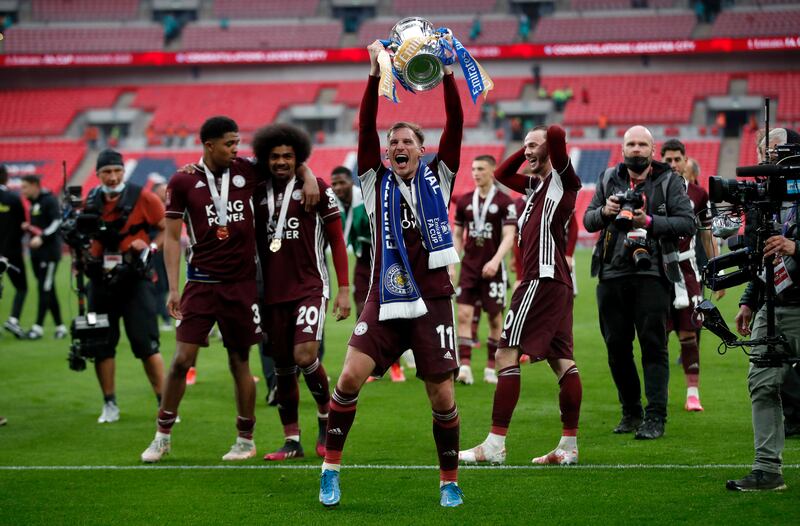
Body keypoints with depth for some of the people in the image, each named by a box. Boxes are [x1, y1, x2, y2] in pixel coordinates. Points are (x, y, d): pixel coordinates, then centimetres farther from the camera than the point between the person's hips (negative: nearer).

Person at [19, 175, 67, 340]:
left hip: (49, 251, -9)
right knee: (48, 290, 9)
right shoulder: (33, 203, 17)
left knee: (45, 289, -8)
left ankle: (38, 327, -8)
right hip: (36, 252, 9)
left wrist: (42, 237, -26)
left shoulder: (49, 200, -10)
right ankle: (60, 326, 14)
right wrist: (28, 227, 3)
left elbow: (58, 222, -18)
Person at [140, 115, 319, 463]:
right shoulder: (183, 181, -2)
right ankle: (162, 436, 8)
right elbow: (172, 236, 1)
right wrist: (173, 287, -4)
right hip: (202, 283, -1)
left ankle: (245, 440, 17)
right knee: (182, 358, -5)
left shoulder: (247, 171, 2)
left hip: (242, 283, 1)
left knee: (240, 361, 6)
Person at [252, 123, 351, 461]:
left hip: (310, 288, -4)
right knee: (283, 369, 6)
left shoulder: (315, 189, -1)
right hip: (274, 293, 4)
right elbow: (253, 245, 17)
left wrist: (344, 289, -3)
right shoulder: (258, 194, 8)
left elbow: (336, 241, 0)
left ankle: (326, 415, 5)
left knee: (304, 355, -19)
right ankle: (292, 441, 14)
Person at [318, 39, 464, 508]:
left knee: (443, 398, 0)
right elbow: (366, 128, -2)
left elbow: (456, 126, -2)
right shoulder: (377, 182, 9)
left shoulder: (438, 179, 8)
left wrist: (448, 75, -12)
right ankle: (331, 469, -1)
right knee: (350, 378, -14)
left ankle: (450, 481, 17)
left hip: (433, 300, 0)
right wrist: (375, 77, -12)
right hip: (386, 298, 0)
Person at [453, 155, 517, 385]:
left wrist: (495, 260, -26)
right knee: (464, 315, -9)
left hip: (493, 269, -3)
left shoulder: (504, 202, -5)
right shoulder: (464, 201, 8)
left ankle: (491, 368, 16)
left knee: (495, 318, 4)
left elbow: (508, 237, -12)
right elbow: (457, 235, 14)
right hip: (469, 268, 3)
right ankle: (465, 367, -14)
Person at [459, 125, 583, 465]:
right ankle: (569, 446, 9)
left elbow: (557, 134, -20)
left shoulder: (562, 178, -5)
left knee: (507, 354, -9)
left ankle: (495, 446, -10)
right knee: (562, 362, 7)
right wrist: (526, 149, 22)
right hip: (558, 284, 10)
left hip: (543, 280, -10)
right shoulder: (536, 185, 19)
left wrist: (547, 139, 1)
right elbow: (502, 175, 33)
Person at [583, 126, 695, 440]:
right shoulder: (609, 179, 14)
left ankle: (655, 418, -8)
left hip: (651, 275, -4)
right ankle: (630, 412, 20)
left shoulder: (669, 181, 3)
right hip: (612, 274, 4)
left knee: (653, 345, -9)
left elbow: (687, 223, -4)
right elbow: (588, 221, 16)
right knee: (617, 345, 8)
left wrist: (650, 222, -16)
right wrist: (604, 211, -5)